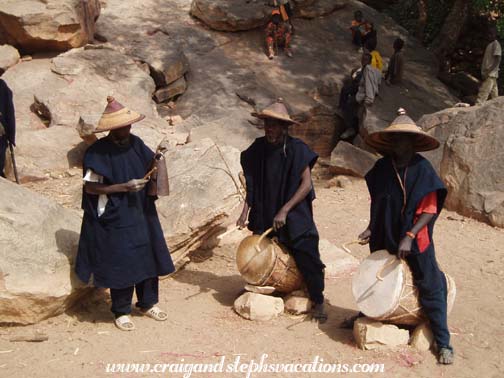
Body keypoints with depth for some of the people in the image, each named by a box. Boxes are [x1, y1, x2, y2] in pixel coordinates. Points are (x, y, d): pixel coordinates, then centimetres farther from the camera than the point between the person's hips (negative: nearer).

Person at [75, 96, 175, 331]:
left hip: (141, 213, 6)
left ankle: (148, 303, 30)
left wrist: (155, 157, -11)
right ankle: (121, 312, 20)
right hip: (115, 218, -6)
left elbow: (148, 170, 11)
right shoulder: (98, 152, -14)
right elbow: (90, 188, -15)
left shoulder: (135, 143, 2)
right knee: (121, 264, 3)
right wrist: (124, 187, -22)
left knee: (148, 257, 12)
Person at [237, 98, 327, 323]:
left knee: (307, 258, -7)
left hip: (295, 218, -4)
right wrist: (246, 211, -3)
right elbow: (252, 184, 7)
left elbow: (306, 185, -14)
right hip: (264, 216, 4)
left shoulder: (297, 150, -13)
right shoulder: (258, 149, -1)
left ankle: (318, 302, 9)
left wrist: (284, 211, -19)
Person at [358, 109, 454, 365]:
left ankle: (443, 342, 8)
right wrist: (370, 229, -2)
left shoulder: (422, 169, -12)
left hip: (416, 241, -3)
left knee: (430, 287, 0)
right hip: (385, 238, 3)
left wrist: (409, 236, -22)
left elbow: (430, 210, -13)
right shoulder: (382, 168, -2)